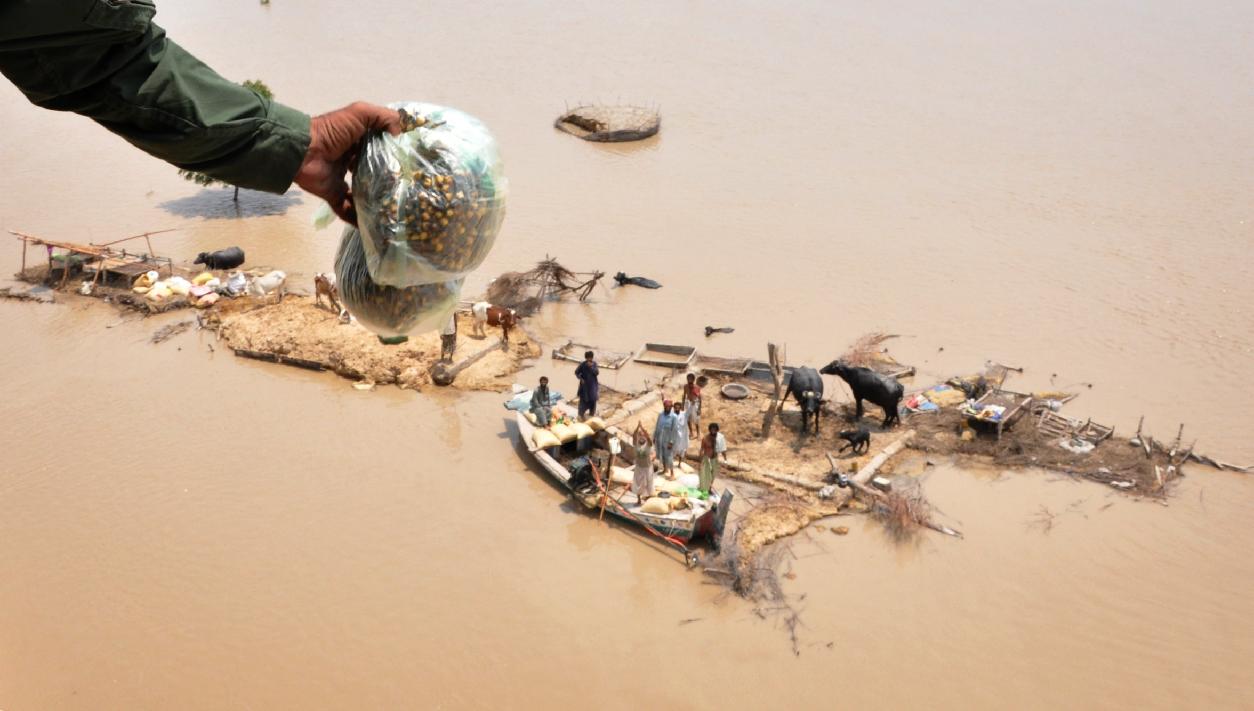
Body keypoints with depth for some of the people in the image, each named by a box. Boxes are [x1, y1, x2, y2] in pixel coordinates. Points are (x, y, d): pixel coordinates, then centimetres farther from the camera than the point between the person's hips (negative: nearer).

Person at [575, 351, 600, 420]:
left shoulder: (594, 363, -5)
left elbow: (597, 373, -12)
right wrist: (580, 378, -15)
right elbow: (576, 372, -1)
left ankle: (592, 413, 26)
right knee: (584, 400, -1)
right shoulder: (582, 364, -11)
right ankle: (581, 414, 12)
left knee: (593, 399, 8)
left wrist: (591, 367, -25)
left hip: (593, 385, 3)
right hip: (585, 385, -3)